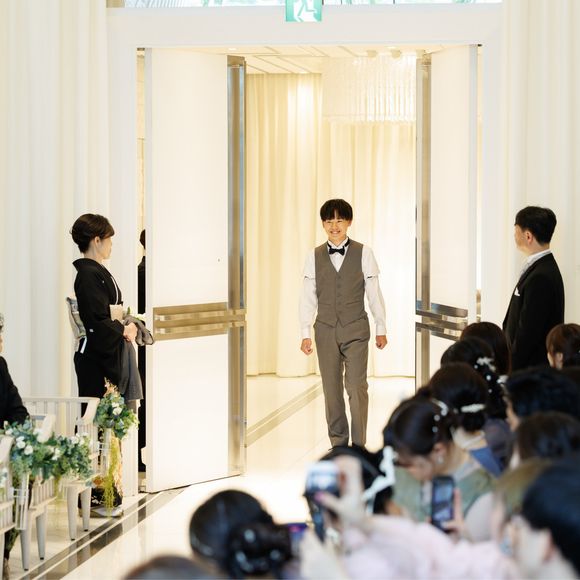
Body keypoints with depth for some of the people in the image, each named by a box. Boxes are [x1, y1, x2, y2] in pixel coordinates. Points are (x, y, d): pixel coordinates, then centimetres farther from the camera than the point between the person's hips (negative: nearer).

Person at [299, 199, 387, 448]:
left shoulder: (363, 253, -2)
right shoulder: (315, 256, 3)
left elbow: (374, 292, 2)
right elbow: (308, 297, 5)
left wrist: (381, 328, 3)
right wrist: (305, 333, 2)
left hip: (355, 328, -2)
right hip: (326, 329, 2)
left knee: (356, 386, -8)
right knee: (332, 389, 6)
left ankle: (359, 443, 1)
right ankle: (338, 442, 16)